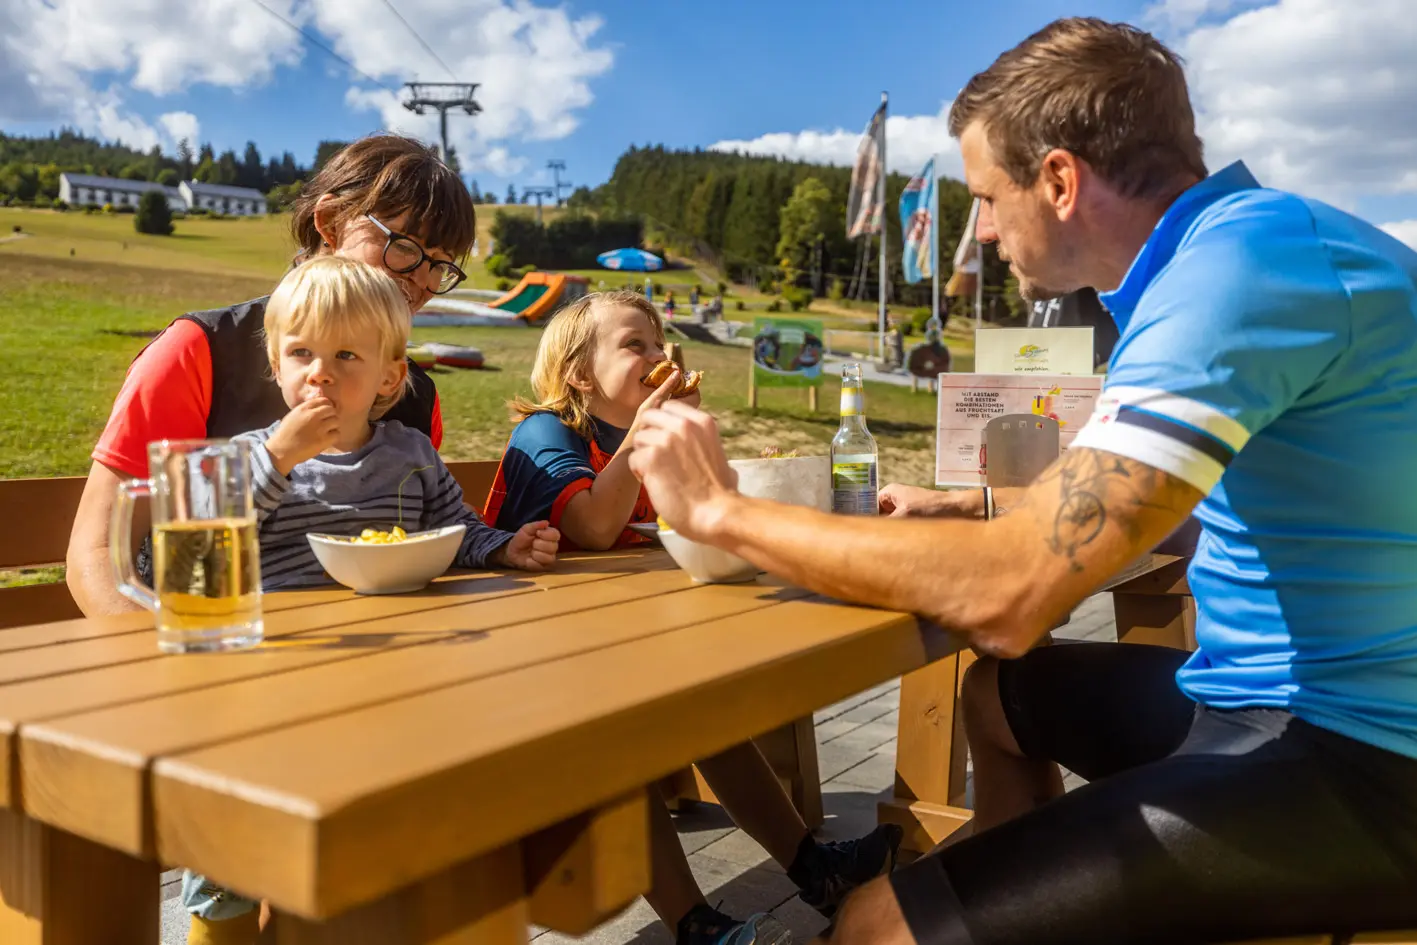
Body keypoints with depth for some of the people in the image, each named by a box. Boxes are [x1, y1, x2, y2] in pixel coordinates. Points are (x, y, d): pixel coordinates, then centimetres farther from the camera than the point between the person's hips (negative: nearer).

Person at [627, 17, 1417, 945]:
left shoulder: (1242, 260, -22)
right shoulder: (1248, 242, 10)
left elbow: (1010, 593, -29)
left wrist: (723, 512, -18)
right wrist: (973, 510, 18)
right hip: (1312, 694, 10)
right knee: (1002, 692, 26)